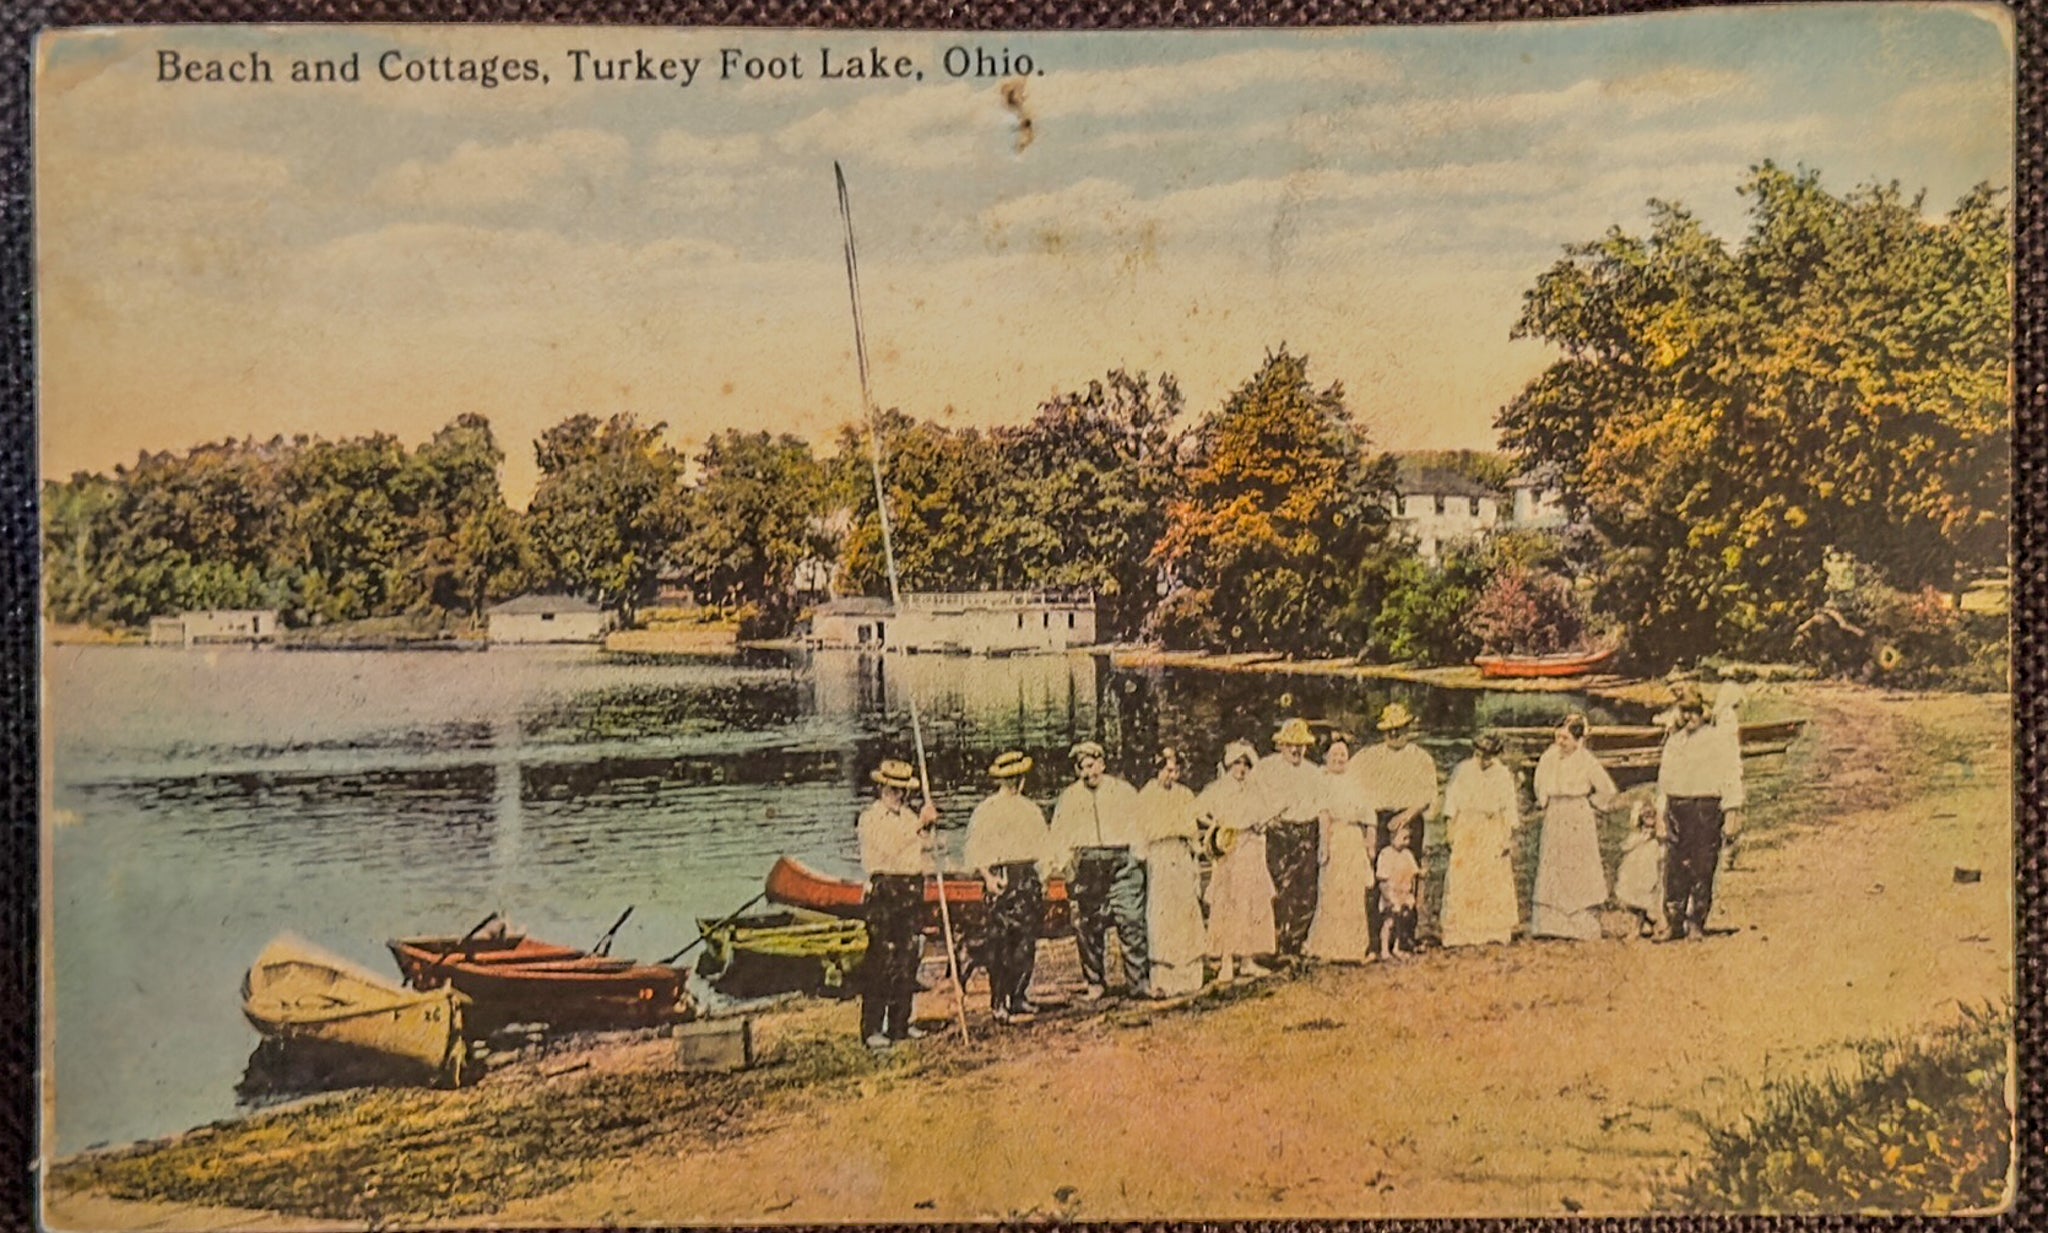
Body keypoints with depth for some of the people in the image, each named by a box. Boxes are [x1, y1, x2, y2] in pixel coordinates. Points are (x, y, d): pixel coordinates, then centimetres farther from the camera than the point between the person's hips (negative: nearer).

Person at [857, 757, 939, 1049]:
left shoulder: (909, 815, 17)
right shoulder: (870, 818, -3)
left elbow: (925, 849, 15)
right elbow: (889, 847, -18)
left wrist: (929, 826, -1)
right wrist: (919, 824, -17)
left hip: (913, 890, 7)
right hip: (884, 890, -7)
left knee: (908, 958, 8)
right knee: (880, 961, -8)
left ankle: (900, 1024, 16)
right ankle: (872, 1029, -5)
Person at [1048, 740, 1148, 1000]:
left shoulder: (1124, 791, 10)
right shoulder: (1069, 797, 14)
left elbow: (1138, 825, 9)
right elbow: (1059, 833, 14)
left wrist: (1137, 852, -4)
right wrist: (1066, 859, 1)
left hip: (1122, 863, -2)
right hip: (1086, 866, 2)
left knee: (1131, 921, -10)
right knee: (1087, 926, 1)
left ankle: (1138, 980, -4)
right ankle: (1095, 983, 12)